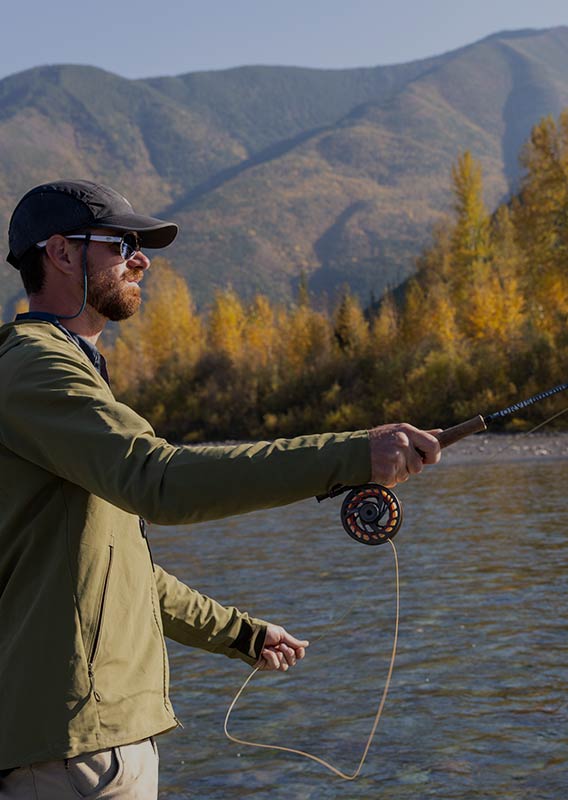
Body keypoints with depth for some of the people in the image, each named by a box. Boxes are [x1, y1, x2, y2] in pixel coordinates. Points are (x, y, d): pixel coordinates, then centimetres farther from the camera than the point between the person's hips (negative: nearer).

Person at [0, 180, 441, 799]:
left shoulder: (60, 367, 22)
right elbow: (158, 479, -30)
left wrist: (238, 633, 24)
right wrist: (352, 455, -32)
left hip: (108, 722, 10)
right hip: (71, 736, -10)